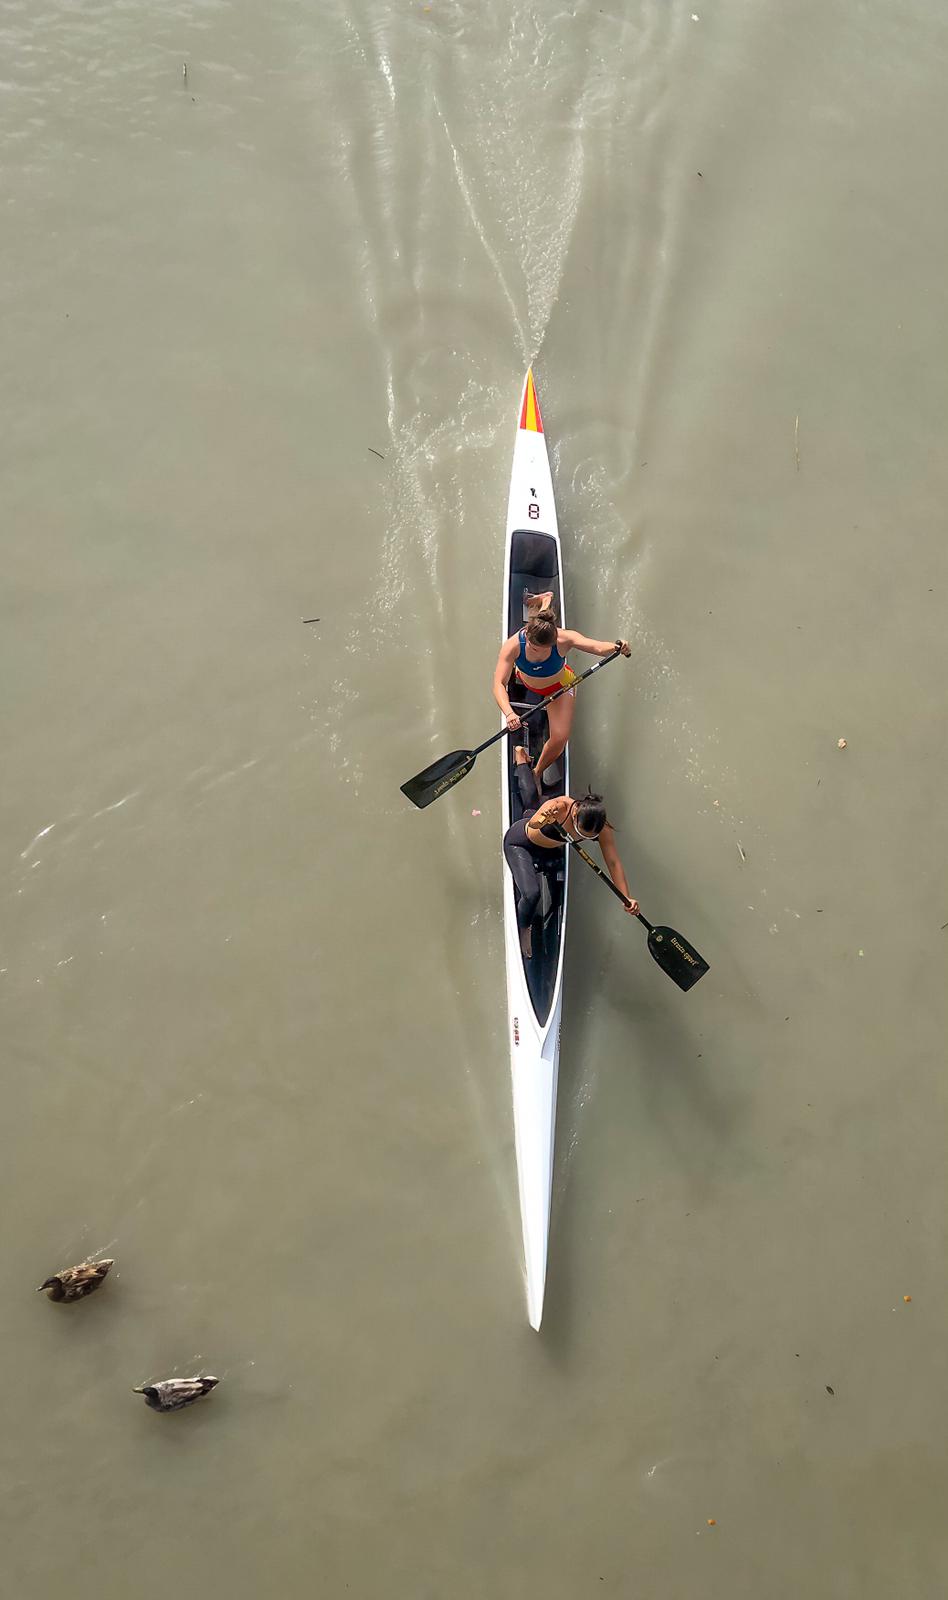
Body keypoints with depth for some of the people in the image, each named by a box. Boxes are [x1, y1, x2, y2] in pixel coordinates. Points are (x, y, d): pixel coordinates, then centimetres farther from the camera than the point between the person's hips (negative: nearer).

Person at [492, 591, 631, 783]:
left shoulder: (563, 639, -45)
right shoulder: (513, 645, -44)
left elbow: (597, 647, -59)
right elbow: (499, 684, -49)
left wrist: (616, 647, -82)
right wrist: (508, 713, -67)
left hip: (559, 687, -2)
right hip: (527, 681, 2)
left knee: (559, 740, -11)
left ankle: (537, 773, 23)